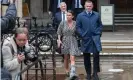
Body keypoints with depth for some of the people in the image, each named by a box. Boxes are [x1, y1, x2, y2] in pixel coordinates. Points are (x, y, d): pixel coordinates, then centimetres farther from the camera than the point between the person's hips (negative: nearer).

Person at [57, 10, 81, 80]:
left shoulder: (75, 23, 0)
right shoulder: (62, 23, -1)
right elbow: (59, 32, 3)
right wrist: (59, 40, -7)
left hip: (73, 42, -1)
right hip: (65, 41, 1)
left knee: (72, 58, -13)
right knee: (66, 58, 14)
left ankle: (72, 73, -22)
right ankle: (66, 71, 31)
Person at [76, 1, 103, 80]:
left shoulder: (97, 15, 7)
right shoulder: (80, 16, 3)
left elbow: (100, 25, 13)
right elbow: (78, 27, 4)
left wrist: (98, 33, 1)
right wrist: (82, 35, -5)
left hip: (95, 38, 0)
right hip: (86, 38, 0)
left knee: (96, 55, -10)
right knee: (86, 57, 7)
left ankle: (95, 73, -1)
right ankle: (88, 73, 18)